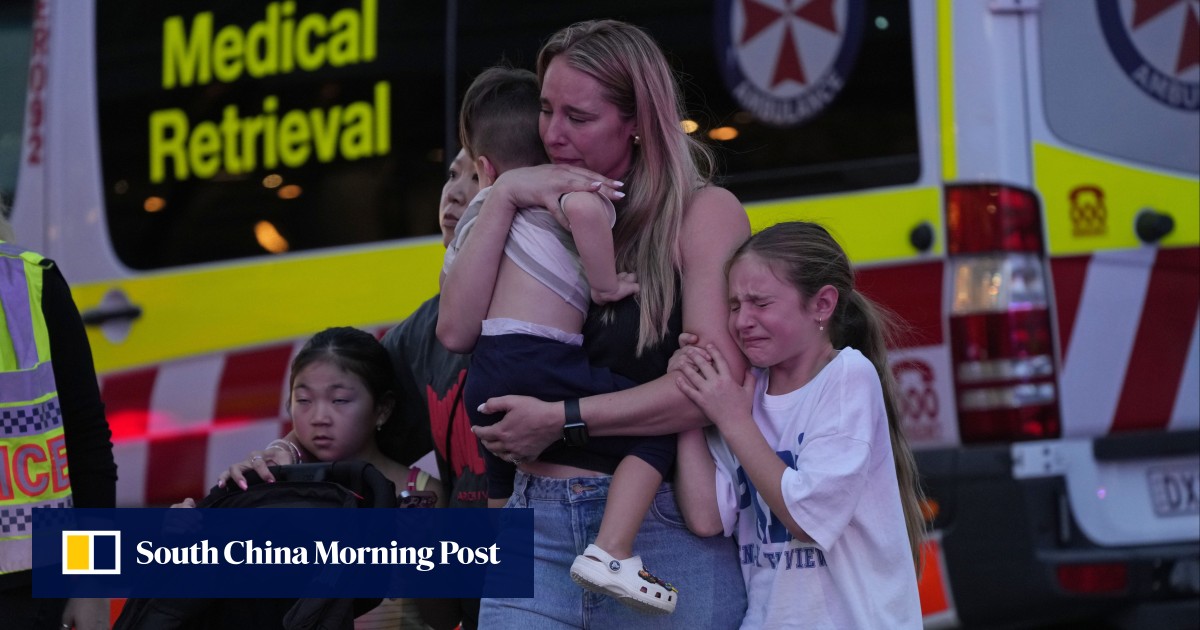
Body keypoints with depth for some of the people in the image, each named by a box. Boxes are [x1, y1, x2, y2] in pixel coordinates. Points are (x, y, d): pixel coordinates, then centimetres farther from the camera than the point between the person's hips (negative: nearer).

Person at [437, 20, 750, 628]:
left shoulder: (702, 212, -3)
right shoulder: (545, 212, 12)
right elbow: (456, 331, -1)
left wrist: (562, 420, -14)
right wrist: (504, 196, -6)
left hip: (662, 527, -4)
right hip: (540, 525, 4)